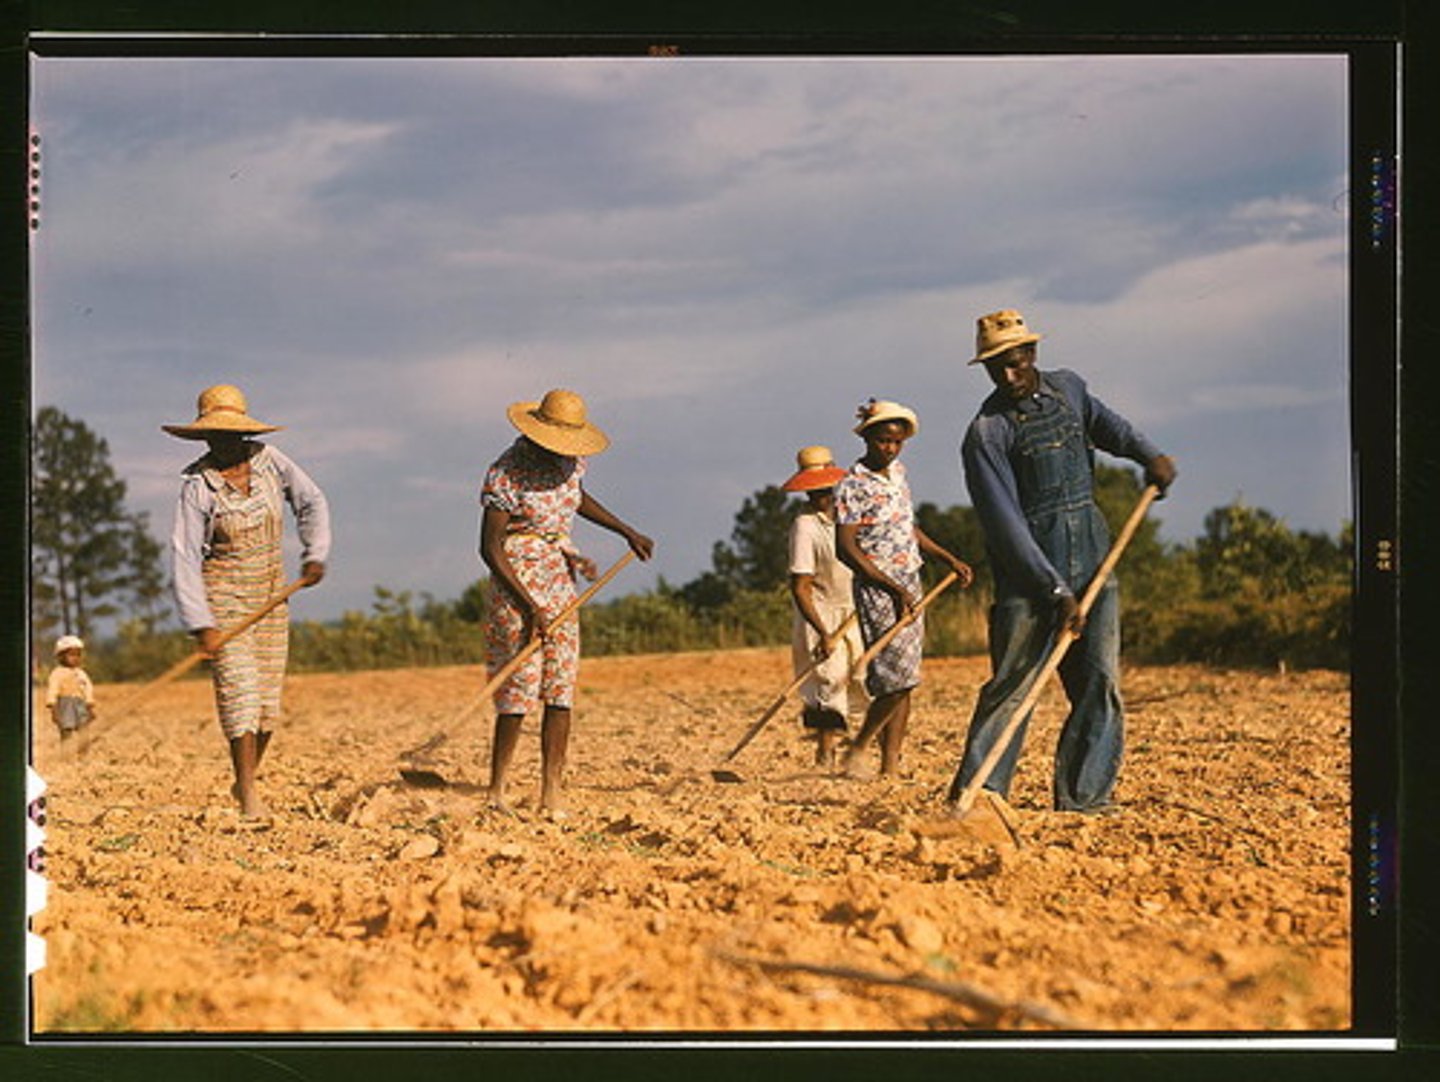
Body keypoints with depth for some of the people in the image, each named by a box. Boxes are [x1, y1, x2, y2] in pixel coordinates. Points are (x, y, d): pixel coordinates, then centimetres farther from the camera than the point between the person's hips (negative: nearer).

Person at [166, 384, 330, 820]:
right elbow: (185, 557, -16)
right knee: (238, 689, -14)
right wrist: (201, 624, -23)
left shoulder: (267, 460, -2)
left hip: (270, 594, 5)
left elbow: (311, 501, 11)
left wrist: (315, 554, -3)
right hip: (223, 594, -5)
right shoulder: (198, 485, -13)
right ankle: (249, 794, -14)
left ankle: (244, 781, 23)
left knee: (269, 694, 7)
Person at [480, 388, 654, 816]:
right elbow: (490, 547, -16)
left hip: (561, 580, 7)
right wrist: (526, 604, -20)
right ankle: (496, 792, 2)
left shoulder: (571, 461, 5)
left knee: (561, 688, 1)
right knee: (521, 687, -9)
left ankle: (551, 796, 2)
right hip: (517, 579, -7)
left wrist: (627, 532, 27)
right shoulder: (507, 472, -15)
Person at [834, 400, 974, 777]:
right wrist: (892, 588, -21)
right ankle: (856, 750, -1)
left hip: (909, 587, 8)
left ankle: (890, 764, 5)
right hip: (877, 590, -8)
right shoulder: (852, 487, -12)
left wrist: (949, 559, 18)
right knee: (898, 677, -15)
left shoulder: (897, 472, 12)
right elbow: (846, 548, -17)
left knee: (903, 681, 4)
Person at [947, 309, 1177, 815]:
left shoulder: (1068, 388, 9)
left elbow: (1105, 423, 32)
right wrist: (1056, 591, -21)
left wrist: (1148, 453, 10)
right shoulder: (986, 432, -10)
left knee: (1099, 683, 0)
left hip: (1093, 563, 5)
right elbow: (1005, 523, -16)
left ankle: (1083, 796, 3)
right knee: (1011, 684, -9)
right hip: (1029, 573, -5)